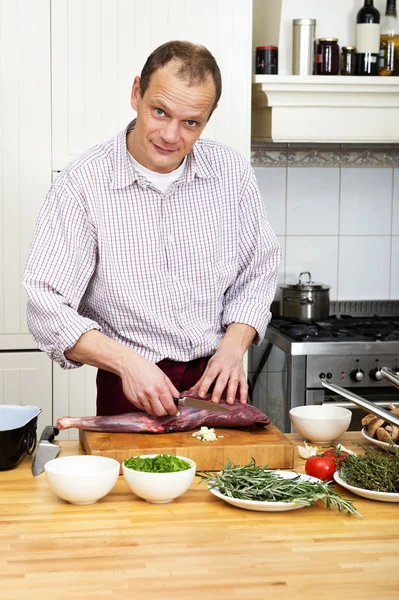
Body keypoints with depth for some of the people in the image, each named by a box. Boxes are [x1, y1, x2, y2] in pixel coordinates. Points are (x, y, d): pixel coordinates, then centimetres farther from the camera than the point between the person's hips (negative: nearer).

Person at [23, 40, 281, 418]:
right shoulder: (81, 186, -8)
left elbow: (257, 273, 13)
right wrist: (126, 361, -23)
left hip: (216, 380, 3)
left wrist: (233, 348, -3)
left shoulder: (232, 173, 4)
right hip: (130, 391, -2)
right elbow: (48, 309, -11)